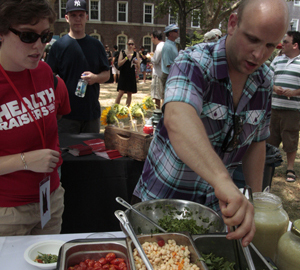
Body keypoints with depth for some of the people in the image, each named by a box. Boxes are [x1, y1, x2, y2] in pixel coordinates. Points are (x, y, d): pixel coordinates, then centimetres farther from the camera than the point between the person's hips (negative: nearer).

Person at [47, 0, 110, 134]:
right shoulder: (59, 45, -1)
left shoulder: (96, 45, 7)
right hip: (66, 113, -3)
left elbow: (107, 74, 9)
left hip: (92, 111, 3)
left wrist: (95, 77, -13)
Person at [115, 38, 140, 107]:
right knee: (121, 93, -9)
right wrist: (126, 58, -18)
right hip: (123, 75, -3)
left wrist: (136, 62, -13)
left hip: (131, 76, 3)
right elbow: (119, 64, -8)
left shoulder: (136, 54, 7)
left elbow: (138, 68, 7)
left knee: (129, 94, 5)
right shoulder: (122, 53, 3)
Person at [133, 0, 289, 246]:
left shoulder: (265, 82, -3)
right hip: (160, 199, -5)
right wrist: (223, 181, -57)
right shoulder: (194, 63, -23)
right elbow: (177, 119, -44)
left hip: (215, 205, 5)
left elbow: (256, 141, 9)